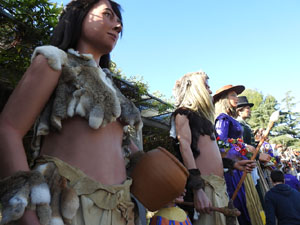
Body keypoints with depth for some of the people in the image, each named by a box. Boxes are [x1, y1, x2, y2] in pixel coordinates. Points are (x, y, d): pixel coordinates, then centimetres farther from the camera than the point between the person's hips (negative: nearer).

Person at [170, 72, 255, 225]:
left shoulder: (202, 116, 23)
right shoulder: (182, 113, -3)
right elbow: (185, 148, -16)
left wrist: (233, 164, 24)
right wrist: (197, 189, -24)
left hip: (219, 185, 8)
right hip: (203, 185, -8)